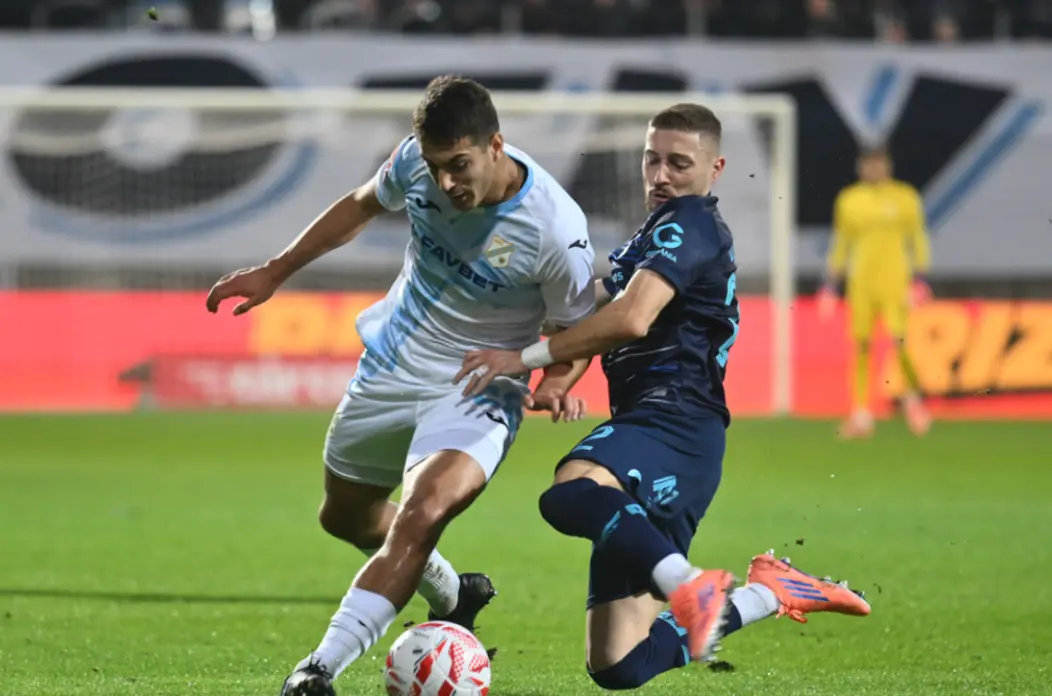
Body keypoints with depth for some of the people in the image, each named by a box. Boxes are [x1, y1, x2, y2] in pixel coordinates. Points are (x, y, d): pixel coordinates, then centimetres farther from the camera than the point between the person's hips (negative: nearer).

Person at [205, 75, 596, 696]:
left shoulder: (556, 229, -27)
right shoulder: (417, 160, -16)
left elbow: (574, 331, -9)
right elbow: (363, 205, 8)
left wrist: (556, 384, -30)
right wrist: (276, 272, 10)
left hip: (475, 390, -6)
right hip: (390, 367, 6)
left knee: (423, 513, -32)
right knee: (345, 516, 23)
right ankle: (451, 598, 51)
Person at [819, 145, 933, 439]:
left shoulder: (905, 198, 2)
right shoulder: (848, 201, 8)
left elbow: (918, 240, 5)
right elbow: (839, 246, 14)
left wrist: (920, 279, -5)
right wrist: (829, 286, 10)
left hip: (896, 279, -2)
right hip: (861, 281, 2)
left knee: (900, 341, -14)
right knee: (861, 345, -1)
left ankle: (913, 396, 9)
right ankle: (861, 414, 4)